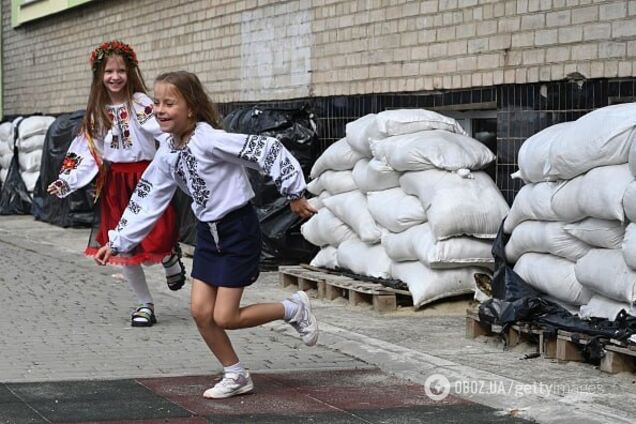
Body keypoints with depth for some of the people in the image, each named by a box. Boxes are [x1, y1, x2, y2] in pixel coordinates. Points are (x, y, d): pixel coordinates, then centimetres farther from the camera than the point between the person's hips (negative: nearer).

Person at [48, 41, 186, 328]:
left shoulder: (140, 104, -8)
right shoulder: (96, 111, 7)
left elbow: (165, 134, -19)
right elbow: (86, 152, 9)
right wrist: (66, 181, 0)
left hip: (145, 177, -5)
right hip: (114, 183, 5)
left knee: (156, 241, -14)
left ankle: (170, 257, 24)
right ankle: (145, 304, 20)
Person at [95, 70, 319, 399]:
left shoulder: (209, 140, -23)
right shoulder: (167, 155, 1)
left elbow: (267, 150, -25)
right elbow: (146, 200, 9)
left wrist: (294, 194, -20)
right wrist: (117, 243, 7)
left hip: (238, 230, -7)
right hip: (208, 233, 7)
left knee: (224, 318, -6)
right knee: (201, 311, 3)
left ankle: (294, 309, 16)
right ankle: (236, 376, 21)